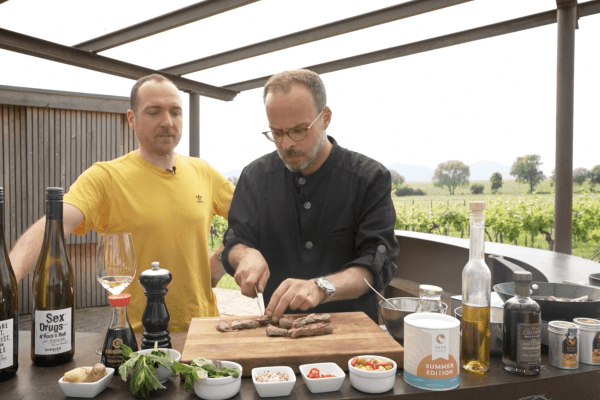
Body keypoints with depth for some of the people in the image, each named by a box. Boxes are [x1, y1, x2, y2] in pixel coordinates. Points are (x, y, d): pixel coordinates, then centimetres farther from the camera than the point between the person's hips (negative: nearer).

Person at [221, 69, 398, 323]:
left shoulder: (370, 178, -8)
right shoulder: (255, 176, 2)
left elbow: (377, 263, -13)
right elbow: (234, 244, 5)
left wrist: (320, 288, -30)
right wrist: (247, 255, -18)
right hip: (278, 326, 4)